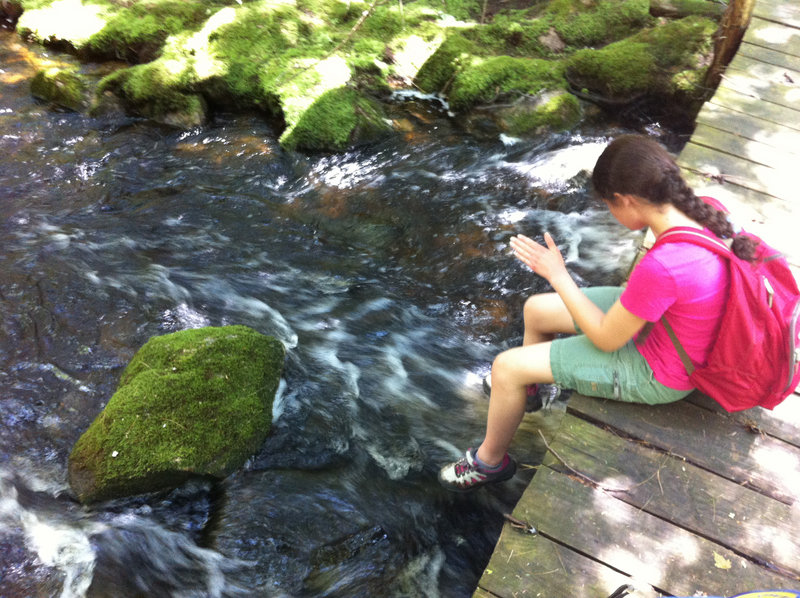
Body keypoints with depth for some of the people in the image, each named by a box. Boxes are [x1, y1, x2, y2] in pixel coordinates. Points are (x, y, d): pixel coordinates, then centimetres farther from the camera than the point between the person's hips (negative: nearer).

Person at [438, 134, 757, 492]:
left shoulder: (661, 267, -40)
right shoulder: (709, 210, -15)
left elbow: (606, 339, -23)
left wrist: (557, 274, -17)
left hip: (656, 375, -8)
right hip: (655, 321, 9)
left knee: (506, 368, -6)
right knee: (535, 310, 15)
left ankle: (490, 461, 23)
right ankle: (523, 386, 46)